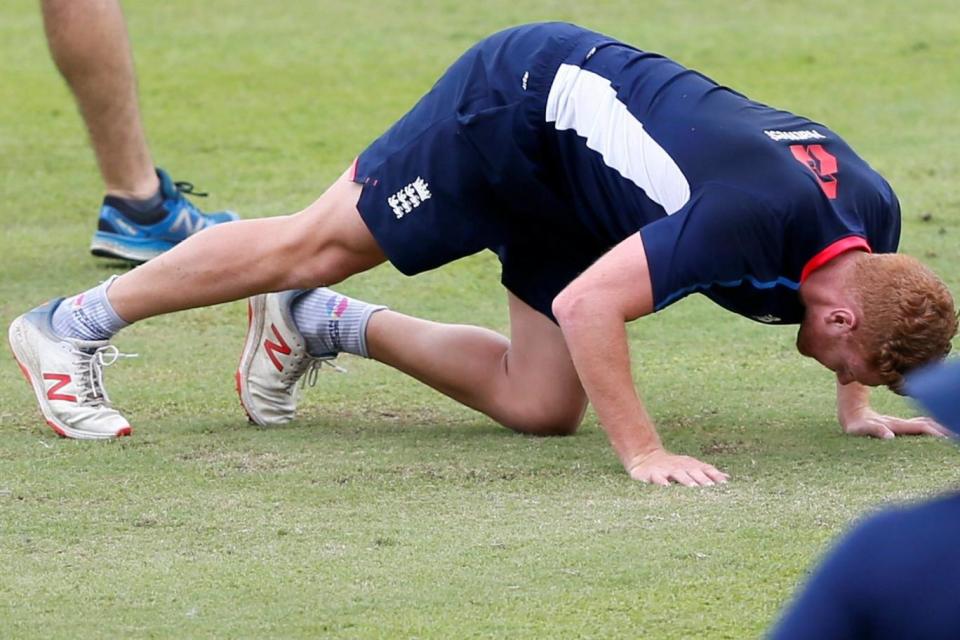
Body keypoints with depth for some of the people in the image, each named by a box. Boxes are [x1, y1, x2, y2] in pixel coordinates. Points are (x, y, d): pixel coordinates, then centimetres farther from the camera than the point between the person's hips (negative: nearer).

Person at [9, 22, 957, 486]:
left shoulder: (872, 215, -13)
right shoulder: (751, 216, -38)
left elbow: (852, 290, 15)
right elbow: (587, 306, -39)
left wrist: (856, 404, 6)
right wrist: (642, 454, -37)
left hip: (571, 168, 8)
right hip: (522, 94, -8)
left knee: (539, 407, 5)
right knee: (319, 242, 0)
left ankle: (322, 325, 20)